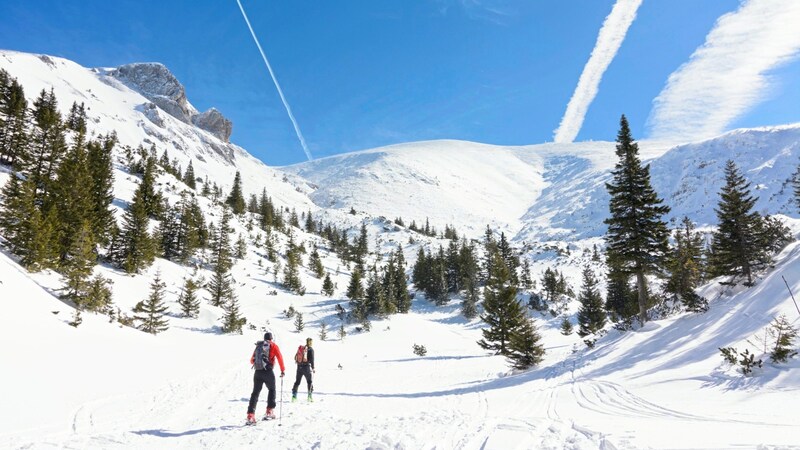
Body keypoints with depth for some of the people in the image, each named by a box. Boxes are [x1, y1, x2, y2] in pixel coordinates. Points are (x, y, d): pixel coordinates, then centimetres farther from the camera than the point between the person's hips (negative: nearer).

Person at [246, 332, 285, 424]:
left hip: (257, 372, 3)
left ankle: (250, 415, -1)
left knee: (255, 393, 8)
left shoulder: (258, 346, 17)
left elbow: (252, 360, 21)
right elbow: (279, 357, -5)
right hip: (268, 372, -3)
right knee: (272, 390, 17)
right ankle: (270, 411, 11)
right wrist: (283, 370, 2)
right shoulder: (273, 345, 5)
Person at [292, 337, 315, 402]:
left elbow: (295, 357, 13)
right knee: (309, 382, 7)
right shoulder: (310, 349, -5)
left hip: (299, 367, 4)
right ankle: (309, 396, 3)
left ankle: (294, 396, 8)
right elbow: (311, 359, -10)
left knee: (297, 382, 12)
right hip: (306, 367, -4)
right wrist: (313, 368, -6)